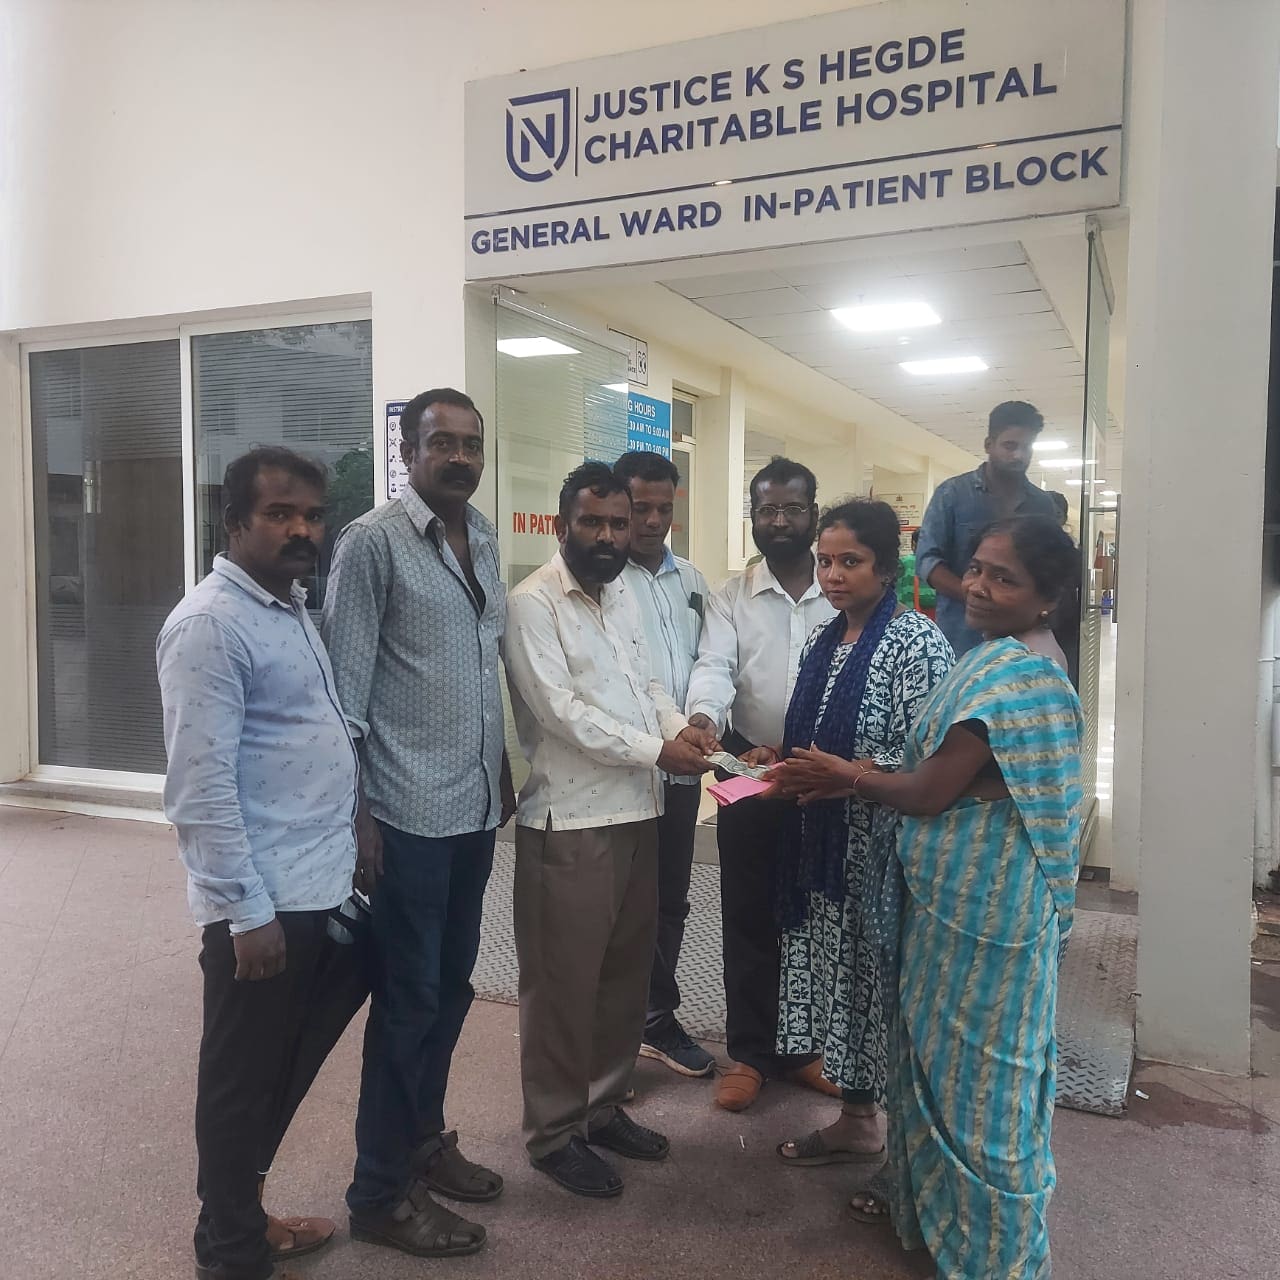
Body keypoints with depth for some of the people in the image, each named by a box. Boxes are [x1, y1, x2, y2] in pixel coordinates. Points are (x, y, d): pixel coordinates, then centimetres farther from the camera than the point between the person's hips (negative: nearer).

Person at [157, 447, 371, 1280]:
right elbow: (202, 785, -20)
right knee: (244, 1080, 8)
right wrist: (247, 910, -20)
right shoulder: (211, 624, -15)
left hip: (322, 888, 9)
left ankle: (242, 1207, 42)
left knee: (289, 1064, 23)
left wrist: (350, 841, 15)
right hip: (264, 903, -9)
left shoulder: (293, 611, 13)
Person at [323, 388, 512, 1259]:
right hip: (409, 814, -6)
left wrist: (503, 773, 15)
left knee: (451, 988, 17)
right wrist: (355, 814, -13)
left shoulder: (484, 538, 10)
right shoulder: (372, 542, -10)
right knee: (408, 1000, 4)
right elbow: (347, 689, -11)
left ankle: (424, 1139, 37)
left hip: (476, 807, 7)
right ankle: (382, 1192, 22)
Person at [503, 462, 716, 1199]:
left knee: (626, 972, 16)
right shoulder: (535, 603, -11)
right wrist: (655, 750, -19)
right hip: (569, 821, -8)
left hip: (637, 811, 8)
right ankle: (555, 1131, 20)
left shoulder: (623, 595, 14)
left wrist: (681, 725, -5)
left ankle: (605, 1105, 33)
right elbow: (560, 709, -18)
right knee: (563, 982, 4)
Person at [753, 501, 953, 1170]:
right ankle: (857, 1120, 33)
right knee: (835, 972, 15)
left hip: (883, 846, -7)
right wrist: (781, 758, 1)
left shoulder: (918, 641, -12)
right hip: (824, 843, 7)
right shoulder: (823, 640, 11)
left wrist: (839, 773, -25)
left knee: (885, 982, 3)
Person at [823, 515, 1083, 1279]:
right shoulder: (1022, 656, 9)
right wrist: (854, 776, 4)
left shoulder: (1008, 672, -24)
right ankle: (928, 1190, 42)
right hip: (967, 887, 10)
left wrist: (842, 774, -7)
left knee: (972, 1061, 7)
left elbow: (928, 793, -22)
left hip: (980, 895, -10)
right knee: (942, 1045, 22)